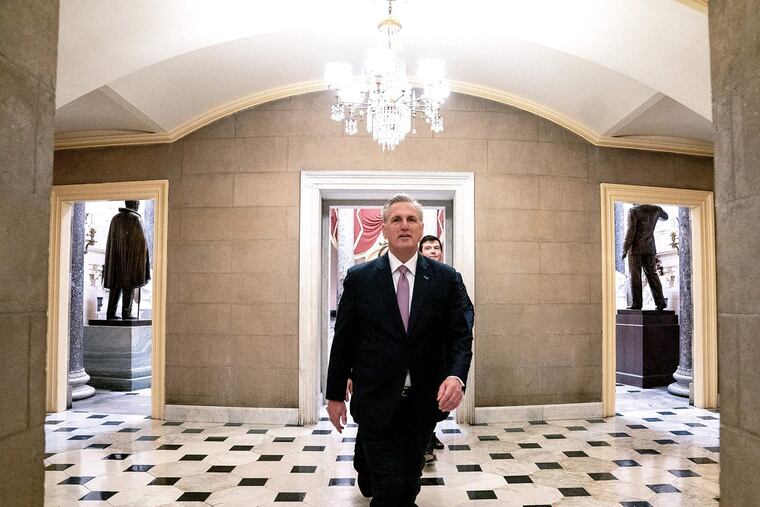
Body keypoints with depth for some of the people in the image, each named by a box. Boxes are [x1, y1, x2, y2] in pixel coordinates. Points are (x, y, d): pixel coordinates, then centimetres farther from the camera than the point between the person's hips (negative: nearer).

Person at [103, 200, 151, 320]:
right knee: (129, 285, -2)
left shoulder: (115, 218, 11)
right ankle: (126, 313, -5)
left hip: (116, 257, 5)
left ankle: (111, 313, 5)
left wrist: (111, 259, 17)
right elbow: (141, 240, -11)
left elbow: (110, 240, 13)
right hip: (131, 258, -5)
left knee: (116, 284, 8)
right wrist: (142, 258, -4)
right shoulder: (135, 219, -7)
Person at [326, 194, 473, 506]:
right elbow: (343, 340, 1)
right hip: (376, 402, -2)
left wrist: (456, 376, -21)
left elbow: (460, 336, -2)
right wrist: (334, 395, 4)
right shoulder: (359, 278, -4)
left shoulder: (445, 278, -1)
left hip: (425, 402, 2)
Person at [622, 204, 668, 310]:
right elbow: (665, 217, 27)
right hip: (650, 248, 5)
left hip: (636, 248, -5)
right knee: (652, 274, 10)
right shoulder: (655, 209, 4)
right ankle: (660, 302, 8)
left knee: (635, 276, -2)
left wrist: (625, 248, -9)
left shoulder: (633, 211, -11)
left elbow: (631, 231, -15)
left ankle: (636, 303, -3)